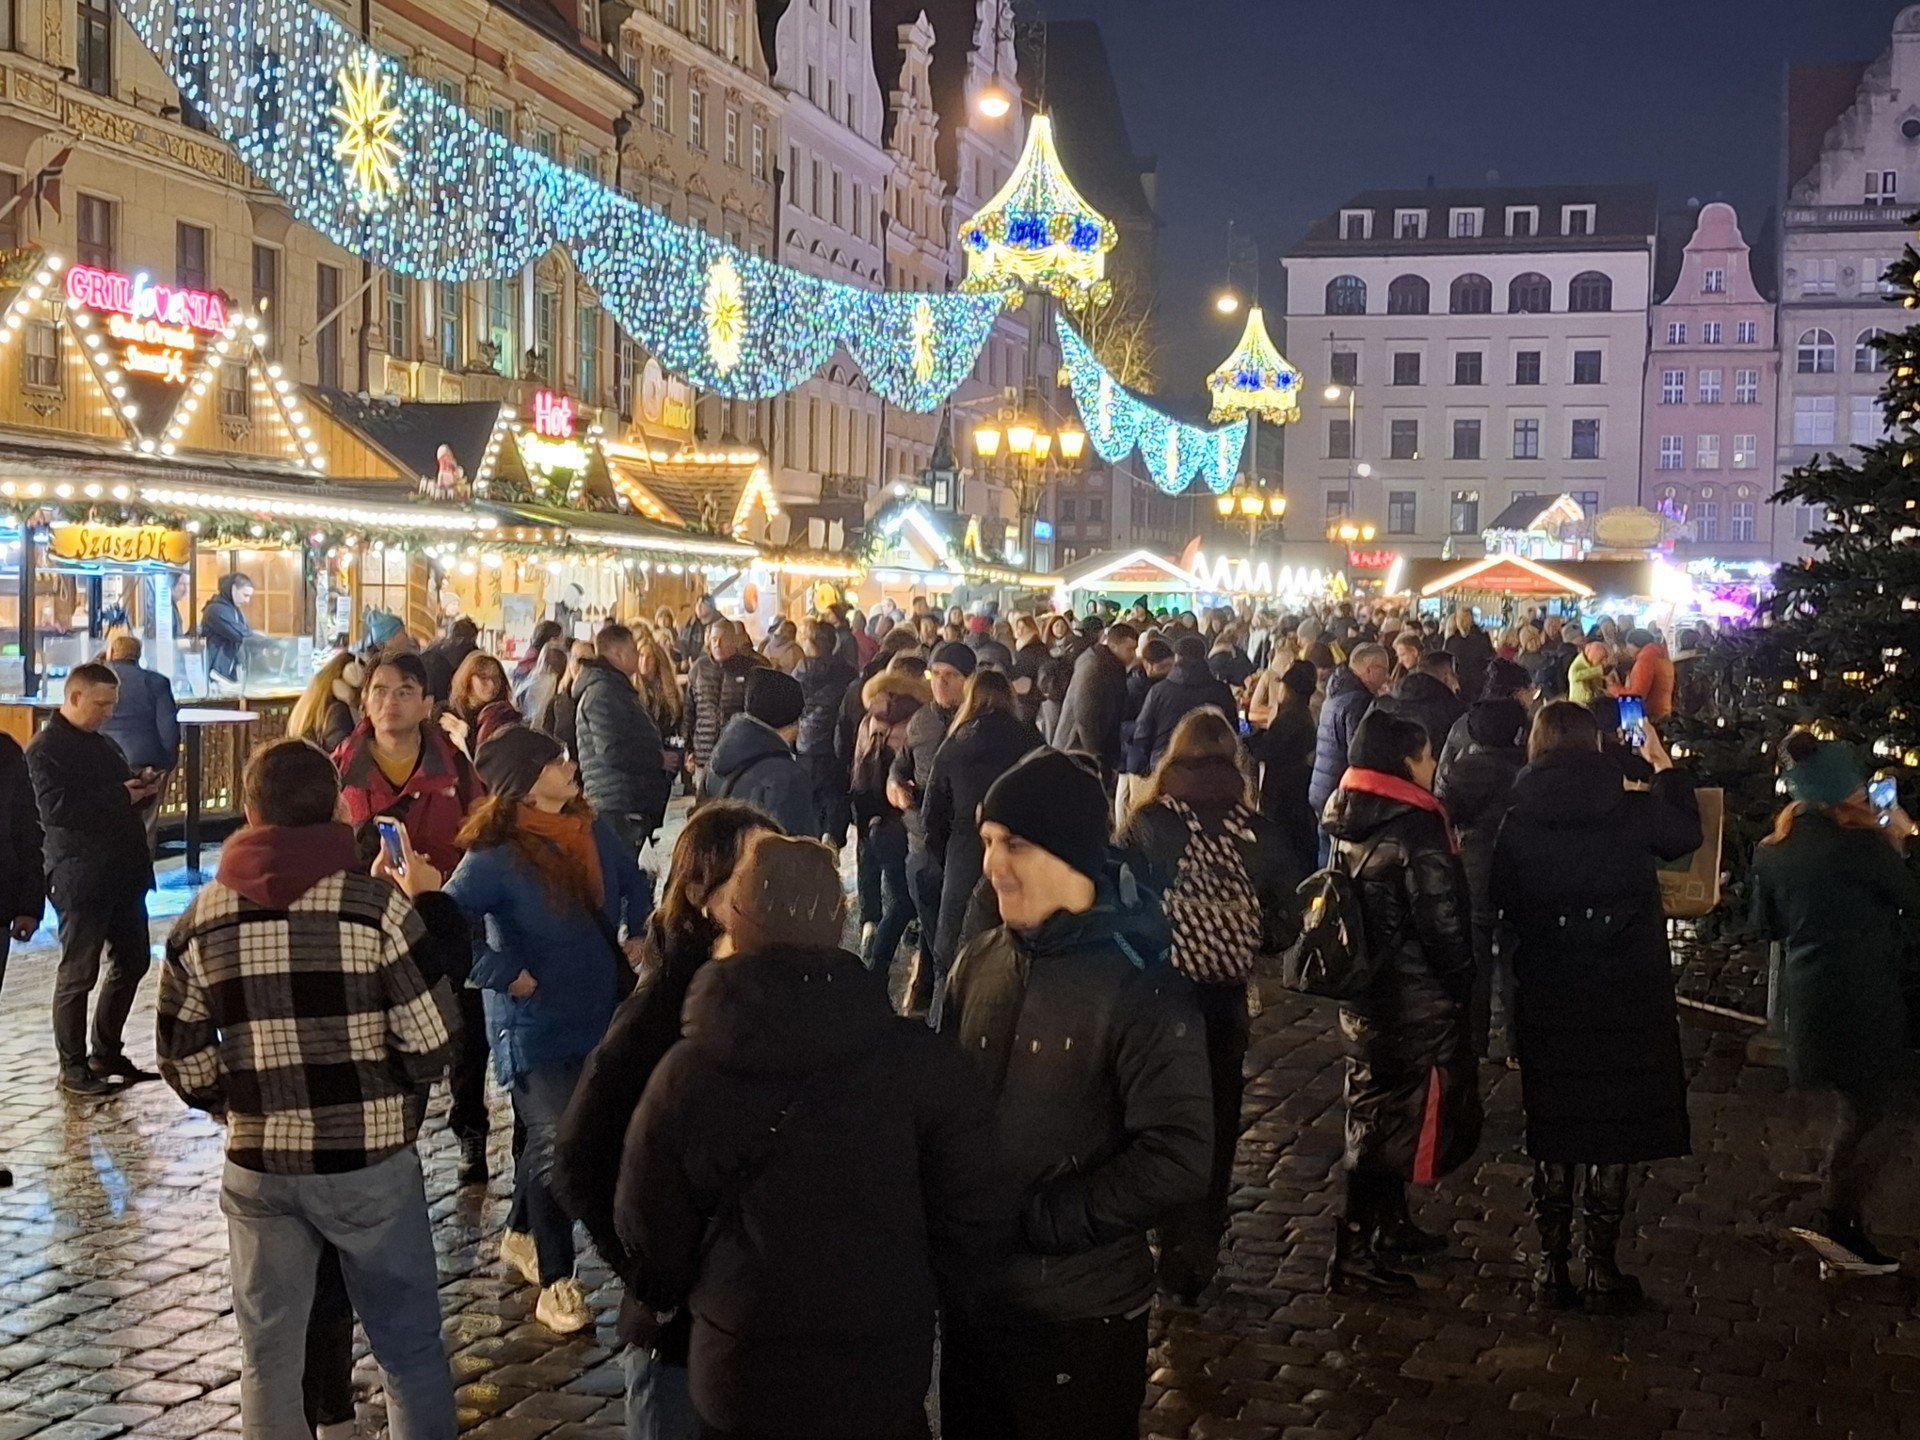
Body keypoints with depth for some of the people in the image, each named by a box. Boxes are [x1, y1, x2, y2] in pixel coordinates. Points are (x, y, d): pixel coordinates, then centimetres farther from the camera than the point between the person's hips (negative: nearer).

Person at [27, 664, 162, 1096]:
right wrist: (121, 796, -20)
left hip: (123, 872, 9)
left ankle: (107, 1053, 27)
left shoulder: (102, 743, 18)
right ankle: (73, 1068, 8)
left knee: (132, 963, 14)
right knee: (78, 973, -1)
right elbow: (56, 808, -21)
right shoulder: (45, 749, -9)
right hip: (80, 877, -9)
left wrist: (142, 787, 5)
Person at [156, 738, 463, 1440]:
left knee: (268, 1356, 16)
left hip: (257, 1170, 3)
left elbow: (187, 1068, 3)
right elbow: (431, 1047, -13)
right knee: (410, 1349, 13)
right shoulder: (380, 904, -12)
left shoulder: (199, 922, -1)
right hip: (371, 1165, -2)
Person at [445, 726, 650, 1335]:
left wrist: (638, 937, 8)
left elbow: (633, 886, 21)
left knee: (546, 1136, 19)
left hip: (602, 1012, 7)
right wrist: (508, 975, -24)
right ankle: (555, 1282, 2)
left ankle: (521, 1236, 43)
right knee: (556, 1142, -14)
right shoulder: (495, 858, -21)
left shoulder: (594, 832, 1)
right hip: (534, 1024, -7)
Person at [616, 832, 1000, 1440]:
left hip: (742, 1379, 0)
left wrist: (681, 1300, 18)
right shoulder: (918, 1061, -14)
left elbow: (650, 1240, -4)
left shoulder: (685, 1074, -14)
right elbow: (971, 1216, -8)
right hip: (885, 1375, 1)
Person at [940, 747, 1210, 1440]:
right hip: (972, 1290, 6)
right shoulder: (979, 963, 2)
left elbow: (1178, 1160, -20)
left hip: (1079, 1312, -5)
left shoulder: (1141, 984, -16)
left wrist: (1030, 1221, -19)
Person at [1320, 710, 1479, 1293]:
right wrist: (1462, 987, -4)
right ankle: (1356, 1254, 2)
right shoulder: (1415, 830, -20)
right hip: (1415, 1000, -8)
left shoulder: (1349, 824, 5)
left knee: (1376, 1108, 19)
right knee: (1395, 1119, -1)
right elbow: (1442, 924, -17)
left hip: (1361, 995, 8)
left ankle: (1391, 1226, 33)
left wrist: (1357, 967, 18)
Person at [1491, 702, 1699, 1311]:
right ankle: (1602, 1269, 12)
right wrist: (1664, 765, 24)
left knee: (1553, 1126, 12)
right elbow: (1687, 835, 13)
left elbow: (1503, 905, 1)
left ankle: (1552, 1265, 16)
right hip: (1626, 994, -1)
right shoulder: (1635, 810, -9)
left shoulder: (1518, 822, -7)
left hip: (1546, 994, 1)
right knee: (1615, 1127, 8)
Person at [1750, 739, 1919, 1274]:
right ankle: (1842, 1225, 9)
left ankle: (1839, 1223, 26)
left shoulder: (1772, 851, 3)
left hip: (1808, 996, 7)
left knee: (1853, 1114, 20)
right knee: (1876, 1119, 6)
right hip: (1862, 999, -7)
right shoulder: (1861, 843, -17)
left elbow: (1767, 924, 14)